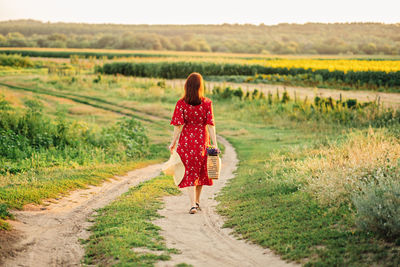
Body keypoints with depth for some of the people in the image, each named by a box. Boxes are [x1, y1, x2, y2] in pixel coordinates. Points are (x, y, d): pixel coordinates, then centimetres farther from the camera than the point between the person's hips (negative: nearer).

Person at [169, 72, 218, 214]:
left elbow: (179, 125, -9)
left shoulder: (181, 103, -10)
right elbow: (210, 125, -8)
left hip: (186, 140, -1)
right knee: (200, 171, 18)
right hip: (202, 140, 1)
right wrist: (215, 144, -5)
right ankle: (197, 202, 30)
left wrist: (173, 142, 0)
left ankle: (193, 204, -6)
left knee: (189, 172, 5)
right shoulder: (207, 103, -8)